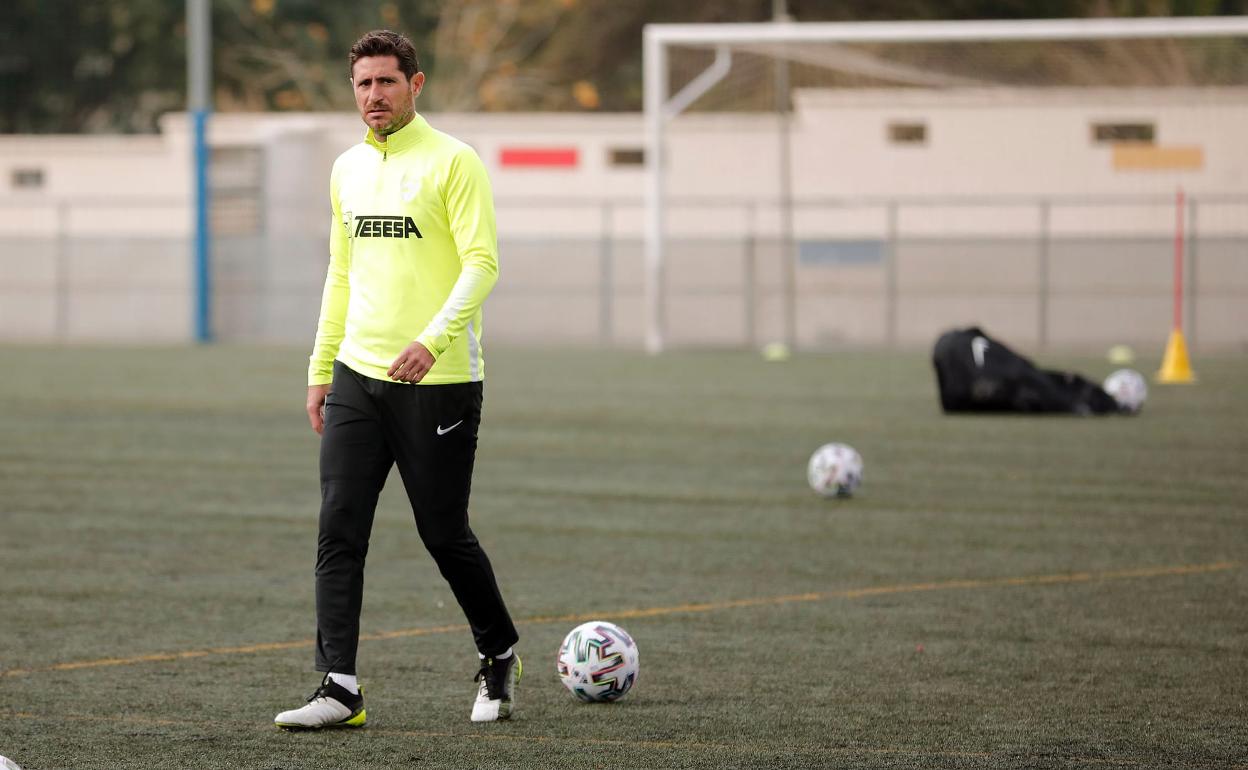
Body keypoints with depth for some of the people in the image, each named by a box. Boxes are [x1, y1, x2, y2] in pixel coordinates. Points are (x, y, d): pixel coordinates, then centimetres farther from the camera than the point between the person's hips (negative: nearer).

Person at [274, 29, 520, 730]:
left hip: (438, 380, -6)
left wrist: (433, 338, -27)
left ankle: (500, 658, 25)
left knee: (445, 535, 2)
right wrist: (321, 367, 16)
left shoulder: (453, 162, -7)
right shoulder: (348, 169, 14)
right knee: (340, 533, -5)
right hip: (357, 378, 6)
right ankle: (340, 690, -6)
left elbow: (482, 263, -14)